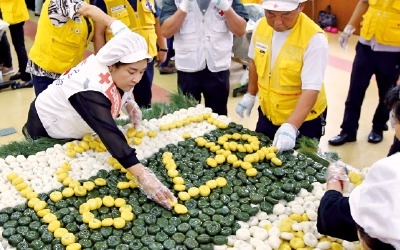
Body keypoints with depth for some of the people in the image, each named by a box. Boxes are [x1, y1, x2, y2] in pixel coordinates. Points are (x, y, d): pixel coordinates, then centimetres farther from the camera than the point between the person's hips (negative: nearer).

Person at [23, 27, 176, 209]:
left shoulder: (112, 68, -18)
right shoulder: (92, 87, -44)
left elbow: (115, 93, 5)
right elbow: (109, 133, -54)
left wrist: (128, 103, -18)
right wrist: (141, 174, -63)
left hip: (73, 128, 8)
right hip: (46, 131, -8)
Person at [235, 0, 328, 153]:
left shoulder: (314, 38, -26)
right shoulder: (261, 26, -8)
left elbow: (311, 89, -29)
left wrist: (290, 127, -38)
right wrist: (250, 95, 13)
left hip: (303, 120, -5)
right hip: (267, 114, 6)